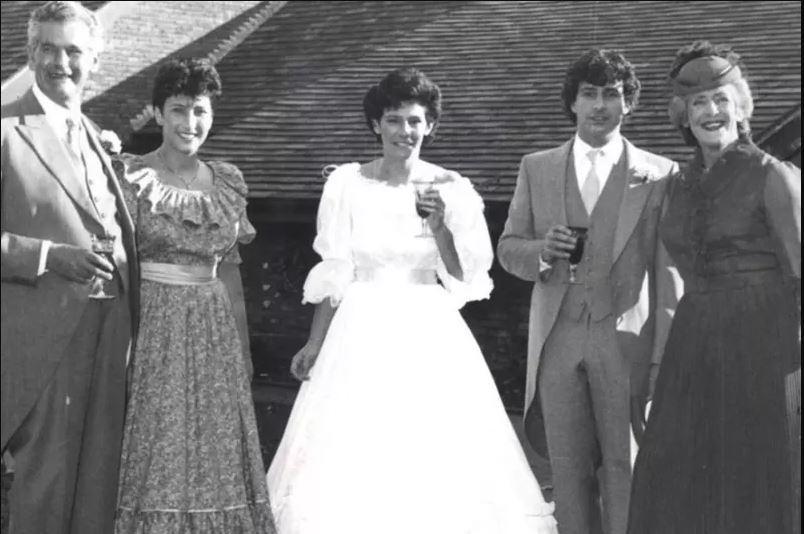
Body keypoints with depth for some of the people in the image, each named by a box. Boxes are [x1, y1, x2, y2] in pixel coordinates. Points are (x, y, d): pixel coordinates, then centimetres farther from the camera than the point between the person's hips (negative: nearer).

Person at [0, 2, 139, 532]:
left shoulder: (93, 133, 17)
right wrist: (51, 256, -22)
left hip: (109, 325, 7)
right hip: (43, 332, -6)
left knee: (100, 474, 12)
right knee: (47, 473, 0)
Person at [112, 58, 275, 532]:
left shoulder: (228, 180, 8)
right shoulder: (129, 175, -4)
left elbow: (229, 268, 13)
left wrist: (244, 349, 12)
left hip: (215, 333, 4)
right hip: (151, 328, -4)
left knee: (214, 454, 9)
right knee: (154, 453, 1)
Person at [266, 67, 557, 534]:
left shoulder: (454, 190, 0)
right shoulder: (346, 185, 1)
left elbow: (466, 281, -2)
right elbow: (333, 275, 6)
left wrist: (440, 228, -16)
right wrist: (316, 344, 3)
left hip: (430, 340, 0)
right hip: (363, 338, 0)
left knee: (438, 461, -2)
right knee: (352, 462, 0)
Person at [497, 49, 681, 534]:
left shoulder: (659, 174, 2)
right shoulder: (536, 168, 10)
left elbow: (668, 272, 0)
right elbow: (508, 248, 12)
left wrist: (665, 356, -5)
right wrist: (541, 251, -11)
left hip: (626, 343, -2)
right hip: (558, 343, 2)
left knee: (625, 471, 1)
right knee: (569, 472, 9)